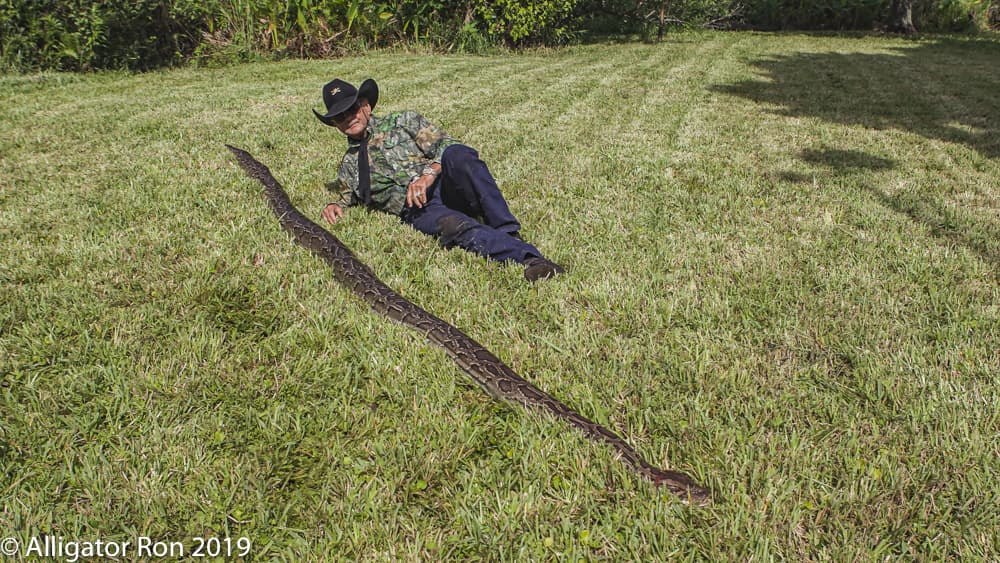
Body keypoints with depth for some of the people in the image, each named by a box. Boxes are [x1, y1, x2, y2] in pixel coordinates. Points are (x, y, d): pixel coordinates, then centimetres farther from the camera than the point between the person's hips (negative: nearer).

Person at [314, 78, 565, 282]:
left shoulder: (401, 122, 20)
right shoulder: (348, 168, 29)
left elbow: (445, 145, 8)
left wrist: (429, 174, -13)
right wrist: (336, 206, 13)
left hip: (445, 185, 0)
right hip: (418, 209, 0)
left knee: (458, 155, -36)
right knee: (453, 226, -37)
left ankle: (509, 233, -39)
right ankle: (529, 257, -55)